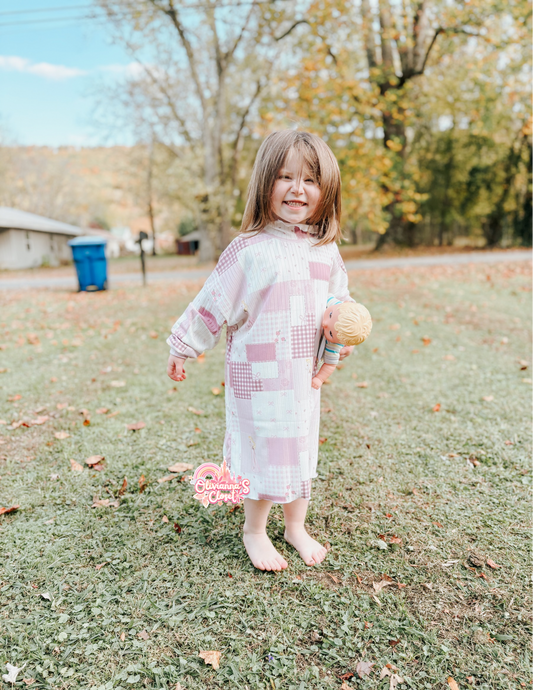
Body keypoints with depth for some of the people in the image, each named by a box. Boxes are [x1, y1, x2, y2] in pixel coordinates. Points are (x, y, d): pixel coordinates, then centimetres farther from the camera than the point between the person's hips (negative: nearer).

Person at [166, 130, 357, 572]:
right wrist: (183, 347, 0)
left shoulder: (326, 250, 4)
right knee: (264, 450, 4)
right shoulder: (249, 250, -11)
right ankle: (254, 532, 29)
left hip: (306, 373, 5)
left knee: (301, 448, 16)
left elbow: (341, 299, 16)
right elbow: (213, 304, -5)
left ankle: (297, 527, 37)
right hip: (259, 373, -5)